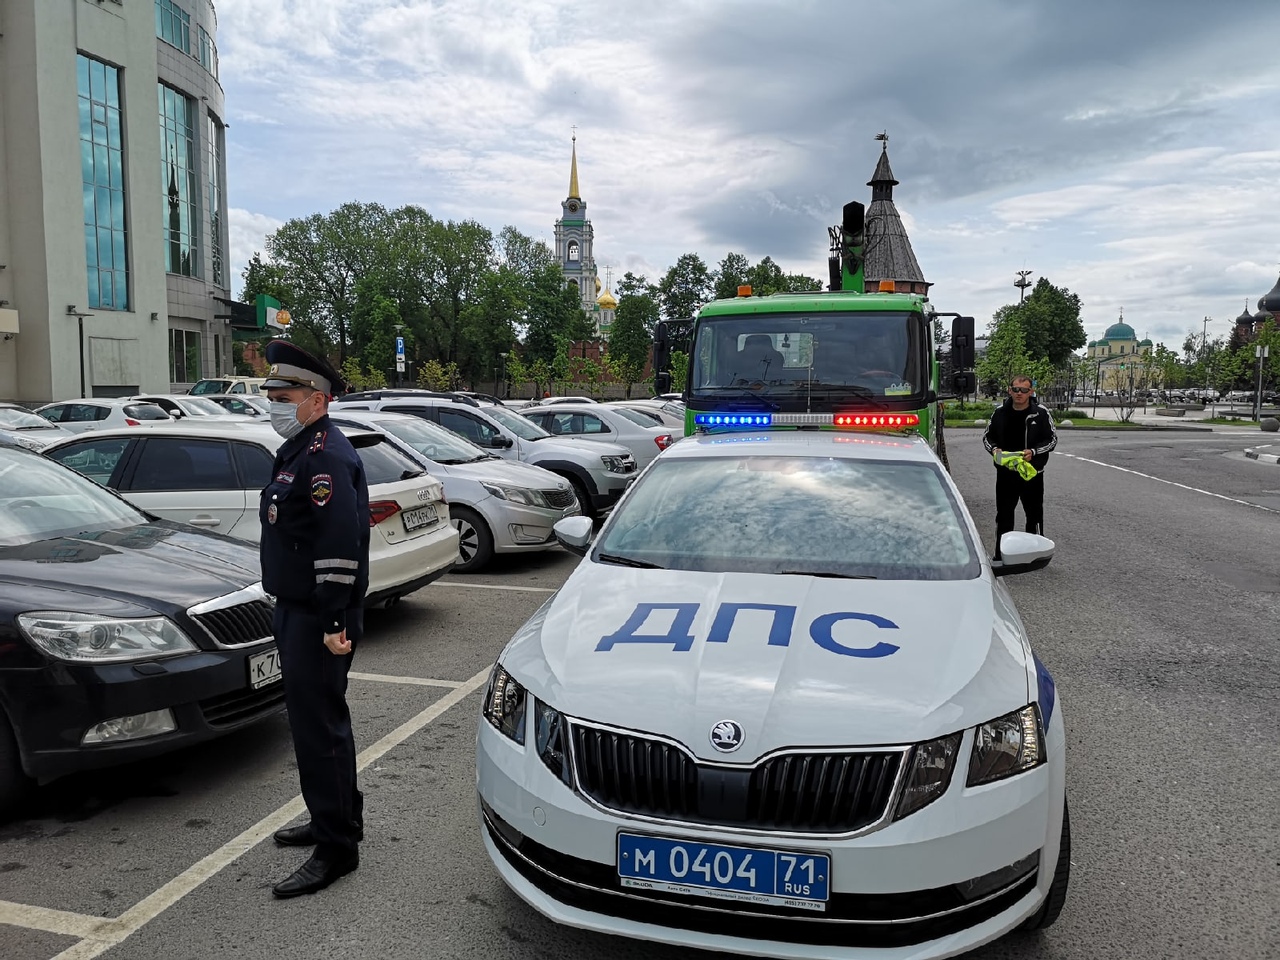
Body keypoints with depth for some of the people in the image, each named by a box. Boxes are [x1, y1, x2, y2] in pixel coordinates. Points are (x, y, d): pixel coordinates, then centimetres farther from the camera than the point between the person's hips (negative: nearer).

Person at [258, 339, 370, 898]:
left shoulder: (327, 458, -18)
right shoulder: (299, 452, 16)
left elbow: (341, 546, -26)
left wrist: (335, 622, -27)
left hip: (318, 620, -11)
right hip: (296, 612, 11)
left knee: (318, 726, -4)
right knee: (316, 720, 20)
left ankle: (336, 848, 7)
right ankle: (337, 817, 36)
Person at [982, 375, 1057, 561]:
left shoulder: (1041, 413, -5)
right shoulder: (1000, 412, 3)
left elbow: (1052, 439, -1)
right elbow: (987, 436, 13)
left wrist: (1034, 452, -16)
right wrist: (994, 449, -8)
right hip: (1005, 472, 3)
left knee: (1034, 513, 7)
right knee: (1004, 514, 9)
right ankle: (1000, 554, 19)